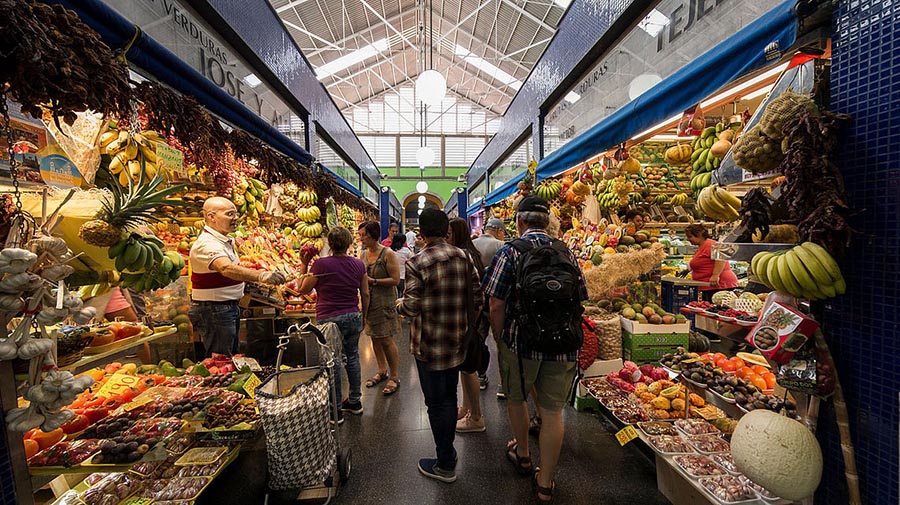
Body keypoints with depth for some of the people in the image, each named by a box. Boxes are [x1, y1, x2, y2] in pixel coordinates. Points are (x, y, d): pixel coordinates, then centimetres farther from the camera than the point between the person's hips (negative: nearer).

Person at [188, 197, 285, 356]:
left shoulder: (225, 240, 11)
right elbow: (227, 269, -43)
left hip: (228, 308, 10)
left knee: (231, 359, 20)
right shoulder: (207, 244, -23)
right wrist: (261, 276, -56)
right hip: (214, 311, -10)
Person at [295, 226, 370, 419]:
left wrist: (303, 265, 6)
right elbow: (365, 294, 6)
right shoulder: (359, 264, 0)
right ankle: (355, 401, 31)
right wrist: (363, 316, 19)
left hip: (329, 319, -4)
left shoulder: (321, 264, -13)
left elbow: (303, 290, -1)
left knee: (333, 362, 7)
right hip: (353, 317, 4)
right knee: (352, 357, 17)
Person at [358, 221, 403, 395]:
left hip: (384, 302, -7)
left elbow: (395, 280, -18)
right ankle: (382, 371, 32)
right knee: (375, 338, 15)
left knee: (386, 340, -3)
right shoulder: (365, 254, 7)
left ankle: (394, 377, 13)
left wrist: (373, 281, -22)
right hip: (368, 301, 7)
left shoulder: (388, 254, -13)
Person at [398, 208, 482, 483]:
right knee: (449, 398, 22)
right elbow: (477, 297, 2)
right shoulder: (464, 257, -2)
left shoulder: (416, 263, -19)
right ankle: (448, 453, 40)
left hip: (429, 345, -6)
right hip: (457, 340, 6)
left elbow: (411, 308, -19)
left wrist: (400, 303, 3)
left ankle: (445, 465, 27)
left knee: (436, 403, 10)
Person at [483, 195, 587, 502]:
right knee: (553, 411, 13)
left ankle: (522, 455, 44)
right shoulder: (566, 252, 3)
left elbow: (496, 306, -13)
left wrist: (500, 339, 2)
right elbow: (579, 301, 7)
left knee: (516, 398, 22)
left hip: (521, 341, -3)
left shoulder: (510, 251, -9)